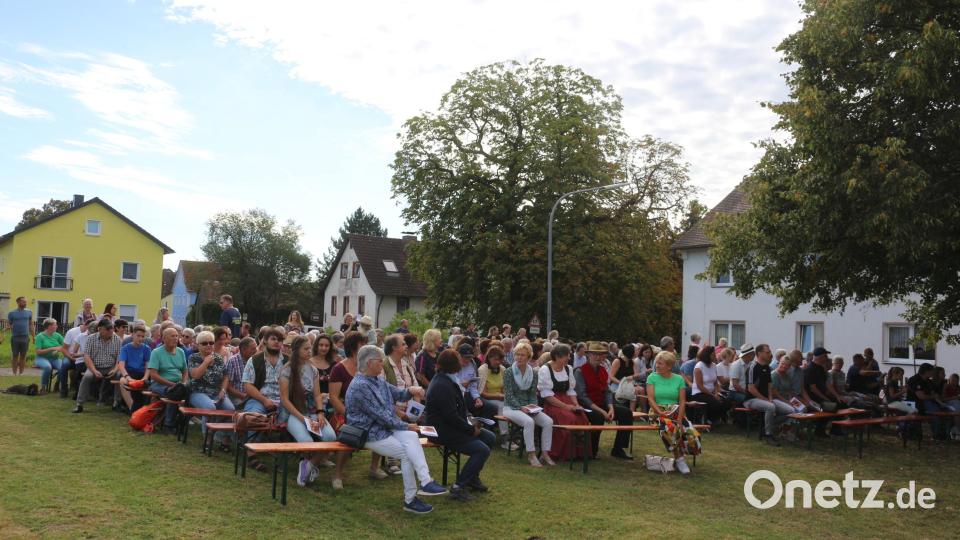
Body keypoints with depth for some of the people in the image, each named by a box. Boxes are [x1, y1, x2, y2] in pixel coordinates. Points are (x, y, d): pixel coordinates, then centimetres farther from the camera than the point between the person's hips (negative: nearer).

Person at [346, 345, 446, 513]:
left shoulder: (379, 381, 13)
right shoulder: (360, 386, -17)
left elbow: (399, 395, 16)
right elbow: (380, 414, -19)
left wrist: (410, 391, -9)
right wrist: (405, 426, -13)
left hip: (386, 427, 7)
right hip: (369, 434, -7)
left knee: (412, 436, -24)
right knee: (407, 454, -19)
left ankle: (425, 482, -34)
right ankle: (412, 497, -11)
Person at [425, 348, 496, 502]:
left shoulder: (446, 380, 10)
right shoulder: (443, 386, -23)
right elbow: (451, 417, -25)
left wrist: (470, 424, 1)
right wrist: (471, 429, -15)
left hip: (451, 426, 11)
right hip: (443, 432, -11)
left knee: (490, 438, 9)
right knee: (483, 450, -17)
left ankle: (473, 477, 19)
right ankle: (458, 487, -9)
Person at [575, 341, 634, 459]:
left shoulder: (603, 370, 11)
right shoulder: (580, 371, -10)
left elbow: (607, 391, 9)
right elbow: (582, 396, -17)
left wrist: (611, 408, -10)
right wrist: (601, 411, -22)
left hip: (602, 404, 7)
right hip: (586, 406, -7)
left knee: (627, 412, -9)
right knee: (598, 416, -37)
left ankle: (618, 449, -3)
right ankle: (591, 452, -19)